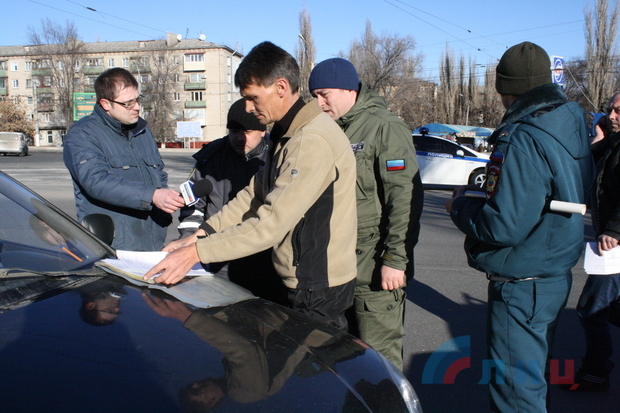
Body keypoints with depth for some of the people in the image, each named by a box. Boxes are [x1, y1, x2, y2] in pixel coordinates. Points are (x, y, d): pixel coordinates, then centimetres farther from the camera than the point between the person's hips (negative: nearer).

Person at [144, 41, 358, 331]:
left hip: (319, 290, -9)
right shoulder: (288, 135, 10)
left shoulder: (312, 141, -24)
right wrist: (199, 235, 3)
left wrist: (197, 252, -25)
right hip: (300, 280, 9)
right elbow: (254, 195, 11)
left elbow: (272, 222, -29)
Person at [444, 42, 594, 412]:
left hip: (522, 286, -10)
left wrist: (461, 207, -8)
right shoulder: (572, 123, 6)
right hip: (557, 274, 10)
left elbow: (504, 226, -28)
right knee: (534, 377, 25)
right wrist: (493, 185, 9)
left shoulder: (522, 140, -24)